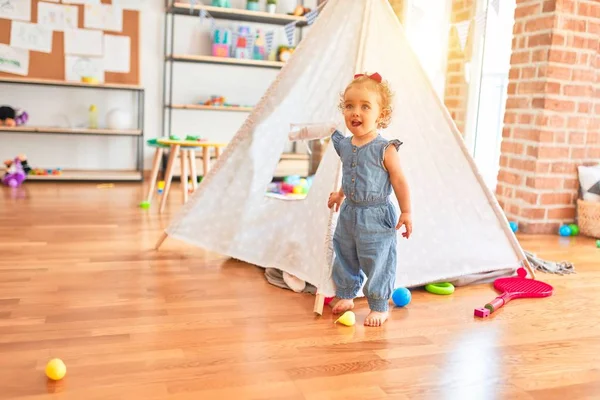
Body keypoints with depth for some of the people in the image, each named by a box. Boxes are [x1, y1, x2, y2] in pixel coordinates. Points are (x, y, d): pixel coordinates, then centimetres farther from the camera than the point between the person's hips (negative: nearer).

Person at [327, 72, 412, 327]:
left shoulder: (385, 149, -17)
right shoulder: (344, 145, 1)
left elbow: (399, 181, -11)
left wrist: (406, 213, -9)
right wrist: (341, 193, 26)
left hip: (376, 217, -6)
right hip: (349, 214, 6)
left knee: (377, 263, 3)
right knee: (345, 257, 19)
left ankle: (379, 307, 19)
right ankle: (345, 295, 38)